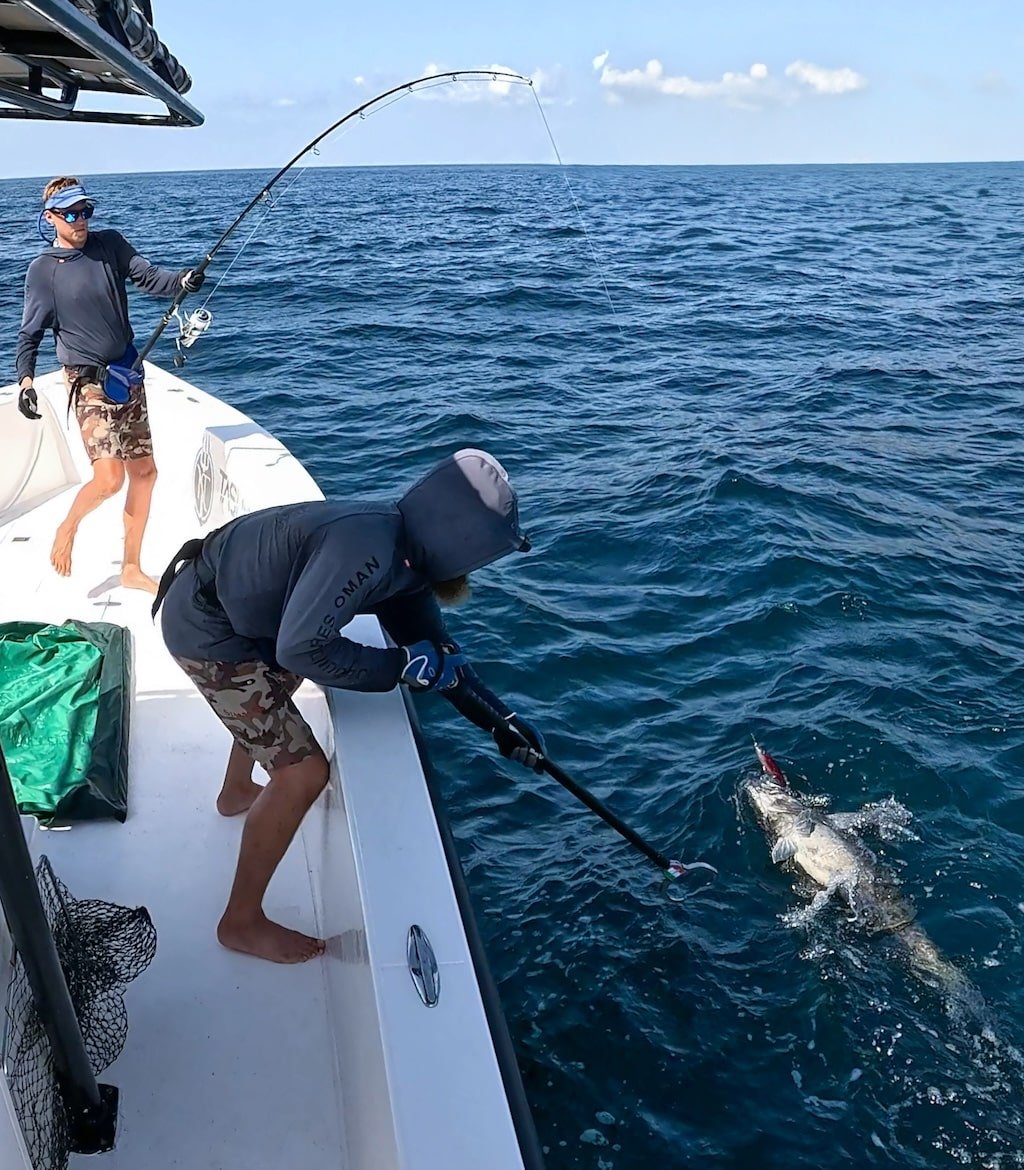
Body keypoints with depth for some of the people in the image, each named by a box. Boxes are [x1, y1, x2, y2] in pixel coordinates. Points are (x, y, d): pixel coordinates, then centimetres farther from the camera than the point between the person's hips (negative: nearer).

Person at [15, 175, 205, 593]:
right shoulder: (43, 269, -3)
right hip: (89, 381, -5)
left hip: (128, 376, 5)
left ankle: (131, 569, 21)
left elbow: (148, 275, -6)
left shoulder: (110, 245, 6)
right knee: (109, 478, -18)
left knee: (145, 471, 8)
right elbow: (30, 333, -2)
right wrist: (25, 379, -16)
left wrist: (182, 280, -27)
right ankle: (68, 528, 14)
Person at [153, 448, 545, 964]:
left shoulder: (407, 551, -1)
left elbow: (437, 653, 7)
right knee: (303, 772, -9)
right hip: (206, 632, -10)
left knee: (279, 685, 37)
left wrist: (500, 719, 4)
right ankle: (242, 923, 9)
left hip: (235, 607, 10)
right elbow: (303, 648, -32)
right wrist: (401, 666, -23)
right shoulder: (366, 549, -31)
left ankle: (237, 793, 62)